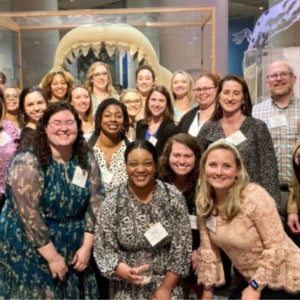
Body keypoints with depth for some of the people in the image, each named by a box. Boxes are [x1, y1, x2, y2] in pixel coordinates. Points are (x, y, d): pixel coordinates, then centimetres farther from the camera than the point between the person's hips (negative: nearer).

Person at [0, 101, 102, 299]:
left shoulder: (87, 161, -3)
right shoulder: (27, 163, -18)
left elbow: (94, 204, -2)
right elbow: (30, 216, -20)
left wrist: (86, 246, -7)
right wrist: (52, 256, -18)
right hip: (29, 251, -4)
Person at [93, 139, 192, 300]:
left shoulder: (174, 197, -10)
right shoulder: (112, 203, -11)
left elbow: (182, 246, -7)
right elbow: (103, 249, -8)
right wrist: (127, 272, -24)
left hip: (167, 283, 1)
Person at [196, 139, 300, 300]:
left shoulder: (254, 196, -26)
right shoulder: (204, 202, -8)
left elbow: (277, 247, -22)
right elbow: (208, 249, -1)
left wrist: (255, 287, -17)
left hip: (284, 280, -5)